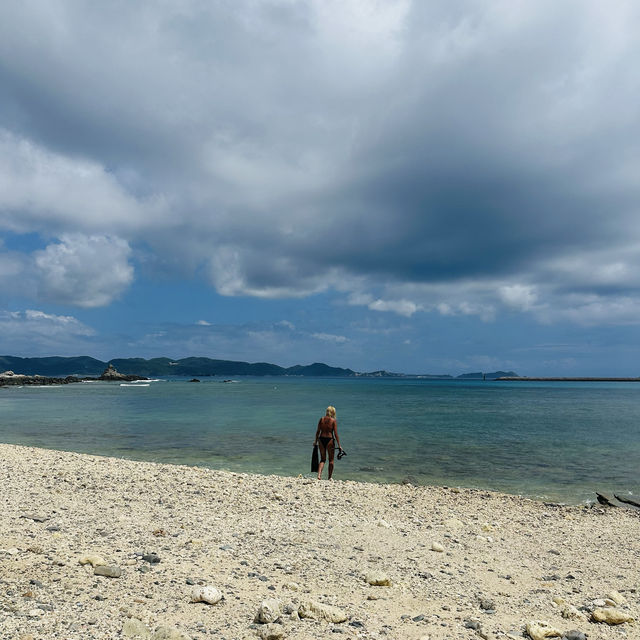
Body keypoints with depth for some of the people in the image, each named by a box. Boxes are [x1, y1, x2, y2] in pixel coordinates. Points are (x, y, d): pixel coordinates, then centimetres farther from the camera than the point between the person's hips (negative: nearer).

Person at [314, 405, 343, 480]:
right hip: (330, 440, -3)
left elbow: (318, 431, 4)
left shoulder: (321, 419, 2)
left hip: (321, 439, 3)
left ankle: (319, 475, -3)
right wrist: (339, 445, -5)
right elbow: (335, 434, -9)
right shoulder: (334, 421, -7)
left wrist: (316, 441, 16)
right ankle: (330, 477, 18)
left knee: (322, 459, 15)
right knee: (331, 460, 14)